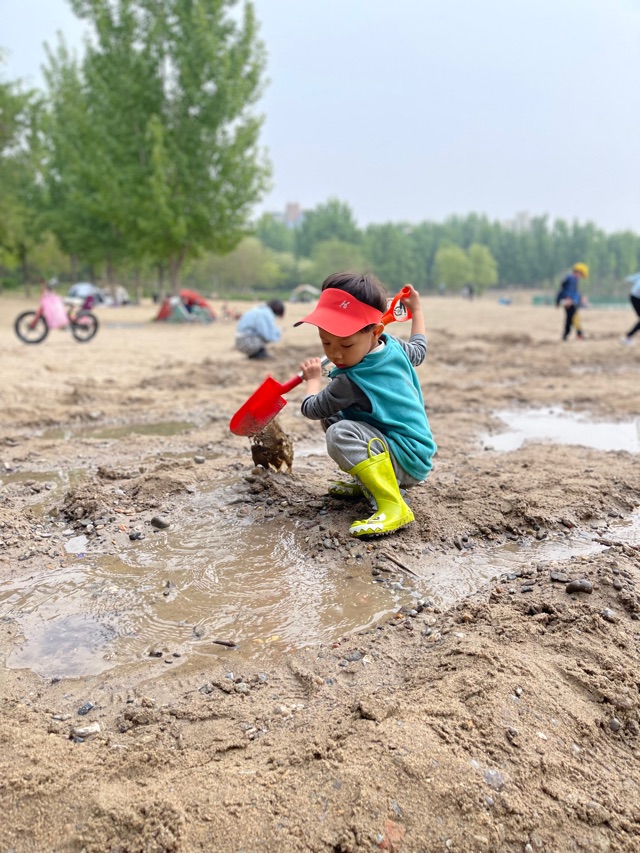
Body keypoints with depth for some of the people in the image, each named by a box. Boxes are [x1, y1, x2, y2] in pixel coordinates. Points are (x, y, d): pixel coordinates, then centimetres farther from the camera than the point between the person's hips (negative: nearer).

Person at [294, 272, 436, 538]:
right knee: (331, 416, 16)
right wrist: (416, 309, 40)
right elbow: (418, 349, 26)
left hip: (407, 459, -10)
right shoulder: (393, 346, 0)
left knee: (339, 434, -35)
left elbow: (311, 409, -7)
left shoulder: (351, 381, -24)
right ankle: (366, 480, 15)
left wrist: (313, 379, 13)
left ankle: (393, 507, -33)